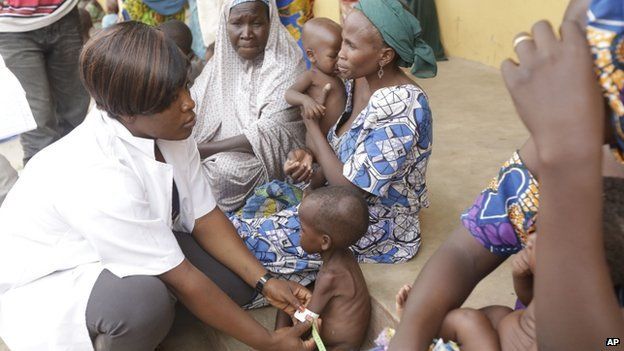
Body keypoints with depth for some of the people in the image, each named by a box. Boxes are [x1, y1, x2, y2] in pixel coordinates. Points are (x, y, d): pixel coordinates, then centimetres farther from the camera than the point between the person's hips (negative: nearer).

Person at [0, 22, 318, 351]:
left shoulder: (167, 128, -15)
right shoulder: (99, 177, -37)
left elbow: (205, 217, -7)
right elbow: (183, 279, -30)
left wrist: (264, 282, -16)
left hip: (124, 253, 7)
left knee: (237, 279, -6)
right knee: (145, 301, -38)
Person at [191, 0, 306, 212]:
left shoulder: (285, 67, -14)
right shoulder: (221, 61, 5)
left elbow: (267, 135, -21)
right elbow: (192, 107, 2)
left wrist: (202, 150, -23)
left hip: (263, 159, -5)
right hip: (215, 153, 6)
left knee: (224, 169, -31)